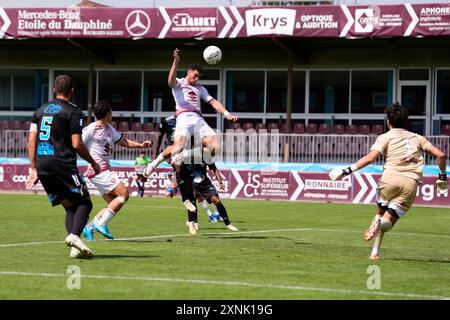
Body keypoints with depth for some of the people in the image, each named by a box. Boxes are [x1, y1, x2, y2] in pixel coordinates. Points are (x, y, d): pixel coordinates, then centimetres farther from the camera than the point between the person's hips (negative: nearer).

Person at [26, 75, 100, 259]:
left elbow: (31, 140, 12)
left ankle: (75, 248, -6)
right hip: (62, 164, -6)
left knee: (69, 206, 11)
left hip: (41, 165, 6)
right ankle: (74, 235, -24)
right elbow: (77, 144, -8)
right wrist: (92, 162, 7)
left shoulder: (41, 110, 18)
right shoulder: (73, 111, -2)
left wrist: (33, 168, 13)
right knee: (84, 202, 2)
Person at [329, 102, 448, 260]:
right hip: (411, 183, 2)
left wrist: (347, 170, -3)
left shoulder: (386, 137, 12)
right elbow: (440, 155, 17)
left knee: (381, 210, 20)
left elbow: (369, 158, -3)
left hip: (390, 177, -2)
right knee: (388, 220, 2)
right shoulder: (417, 138, 24)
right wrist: (442, 177, 29)